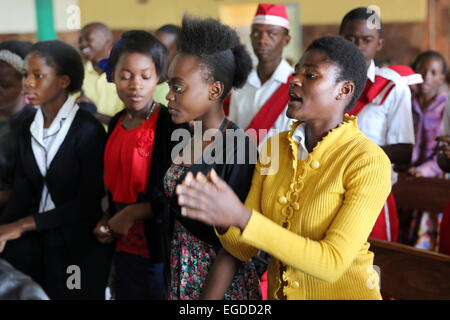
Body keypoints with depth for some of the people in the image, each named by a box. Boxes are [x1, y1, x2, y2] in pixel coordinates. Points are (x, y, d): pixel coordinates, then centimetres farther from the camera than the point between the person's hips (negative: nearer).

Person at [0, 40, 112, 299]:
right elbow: (23, 193, -1)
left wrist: (23, 225, -21)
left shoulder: (88, 130, -16)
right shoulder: (29, 127, 4)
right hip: (36, 243, 5)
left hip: (80, 248, -5)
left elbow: (88, 202, -18)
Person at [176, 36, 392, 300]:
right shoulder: (275, 146, -4)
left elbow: (331, 263, -27)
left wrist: (242, 216, -34)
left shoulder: (369, 162, -20)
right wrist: (222, 219, -26)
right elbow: (246, 249, -5)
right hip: (279, 292, 5)